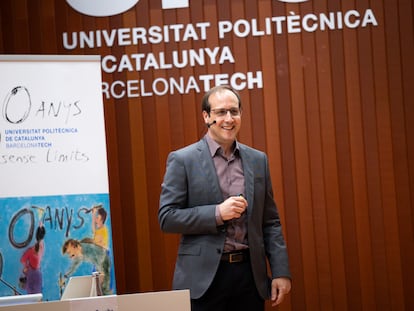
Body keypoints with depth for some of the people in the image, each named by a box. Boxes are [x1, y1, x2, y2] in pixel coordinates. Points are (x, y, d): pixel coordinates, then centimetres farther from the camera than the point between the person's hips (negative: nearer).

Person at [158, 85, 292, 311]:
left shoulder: (258, 160, 9)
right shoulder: (182, 160, -3)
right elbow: (166, 218, -7)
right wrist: (217, 213, -17)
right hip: (203, 276, -3)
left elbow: (270, 222, 10)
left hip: (250, 273, 4)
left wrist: (281, 272, 3)